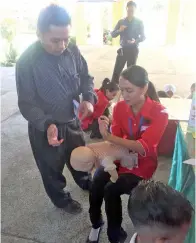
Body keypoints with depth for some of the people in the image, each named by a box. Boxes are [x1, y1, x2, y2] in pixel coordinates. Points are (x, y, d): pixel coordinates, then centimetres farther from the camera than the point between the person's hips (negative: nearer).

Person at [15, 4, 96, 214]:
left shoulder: (72, 51, -10)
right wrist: (47, 125, -36)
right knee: (52, 169, 18)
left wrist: (88, 98, -16)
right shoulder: (26, 62, -24)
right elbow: (26, 104, -20)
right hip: (44, 128, -4)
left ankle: (85, 182, 60)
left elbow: (85, 76, 4)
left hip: (72, 120, 5)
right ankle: (62, 199, 47)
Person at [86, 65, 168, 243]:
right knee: (97, 181, -22)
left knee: (111, 189, -24)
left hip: (142, 164, -3)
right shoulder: (120, 107, -6)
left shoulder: (159, 113, -19)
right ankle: (96, 224, 6)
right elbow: (115, 138, -4)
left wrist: (108, 137, -36)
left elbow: (143, 147, -28)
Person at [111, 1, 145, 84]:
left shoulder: (139, 22, 0)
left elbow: (143, 36, -2)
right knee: (116, 70, -2)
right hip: (123, 49, 1)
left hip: (133, 50, -1)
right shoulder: (121, 21, 6)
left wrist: (135, 41, -23)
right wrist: (119, 30, -18)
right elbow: (113, 34, 3)